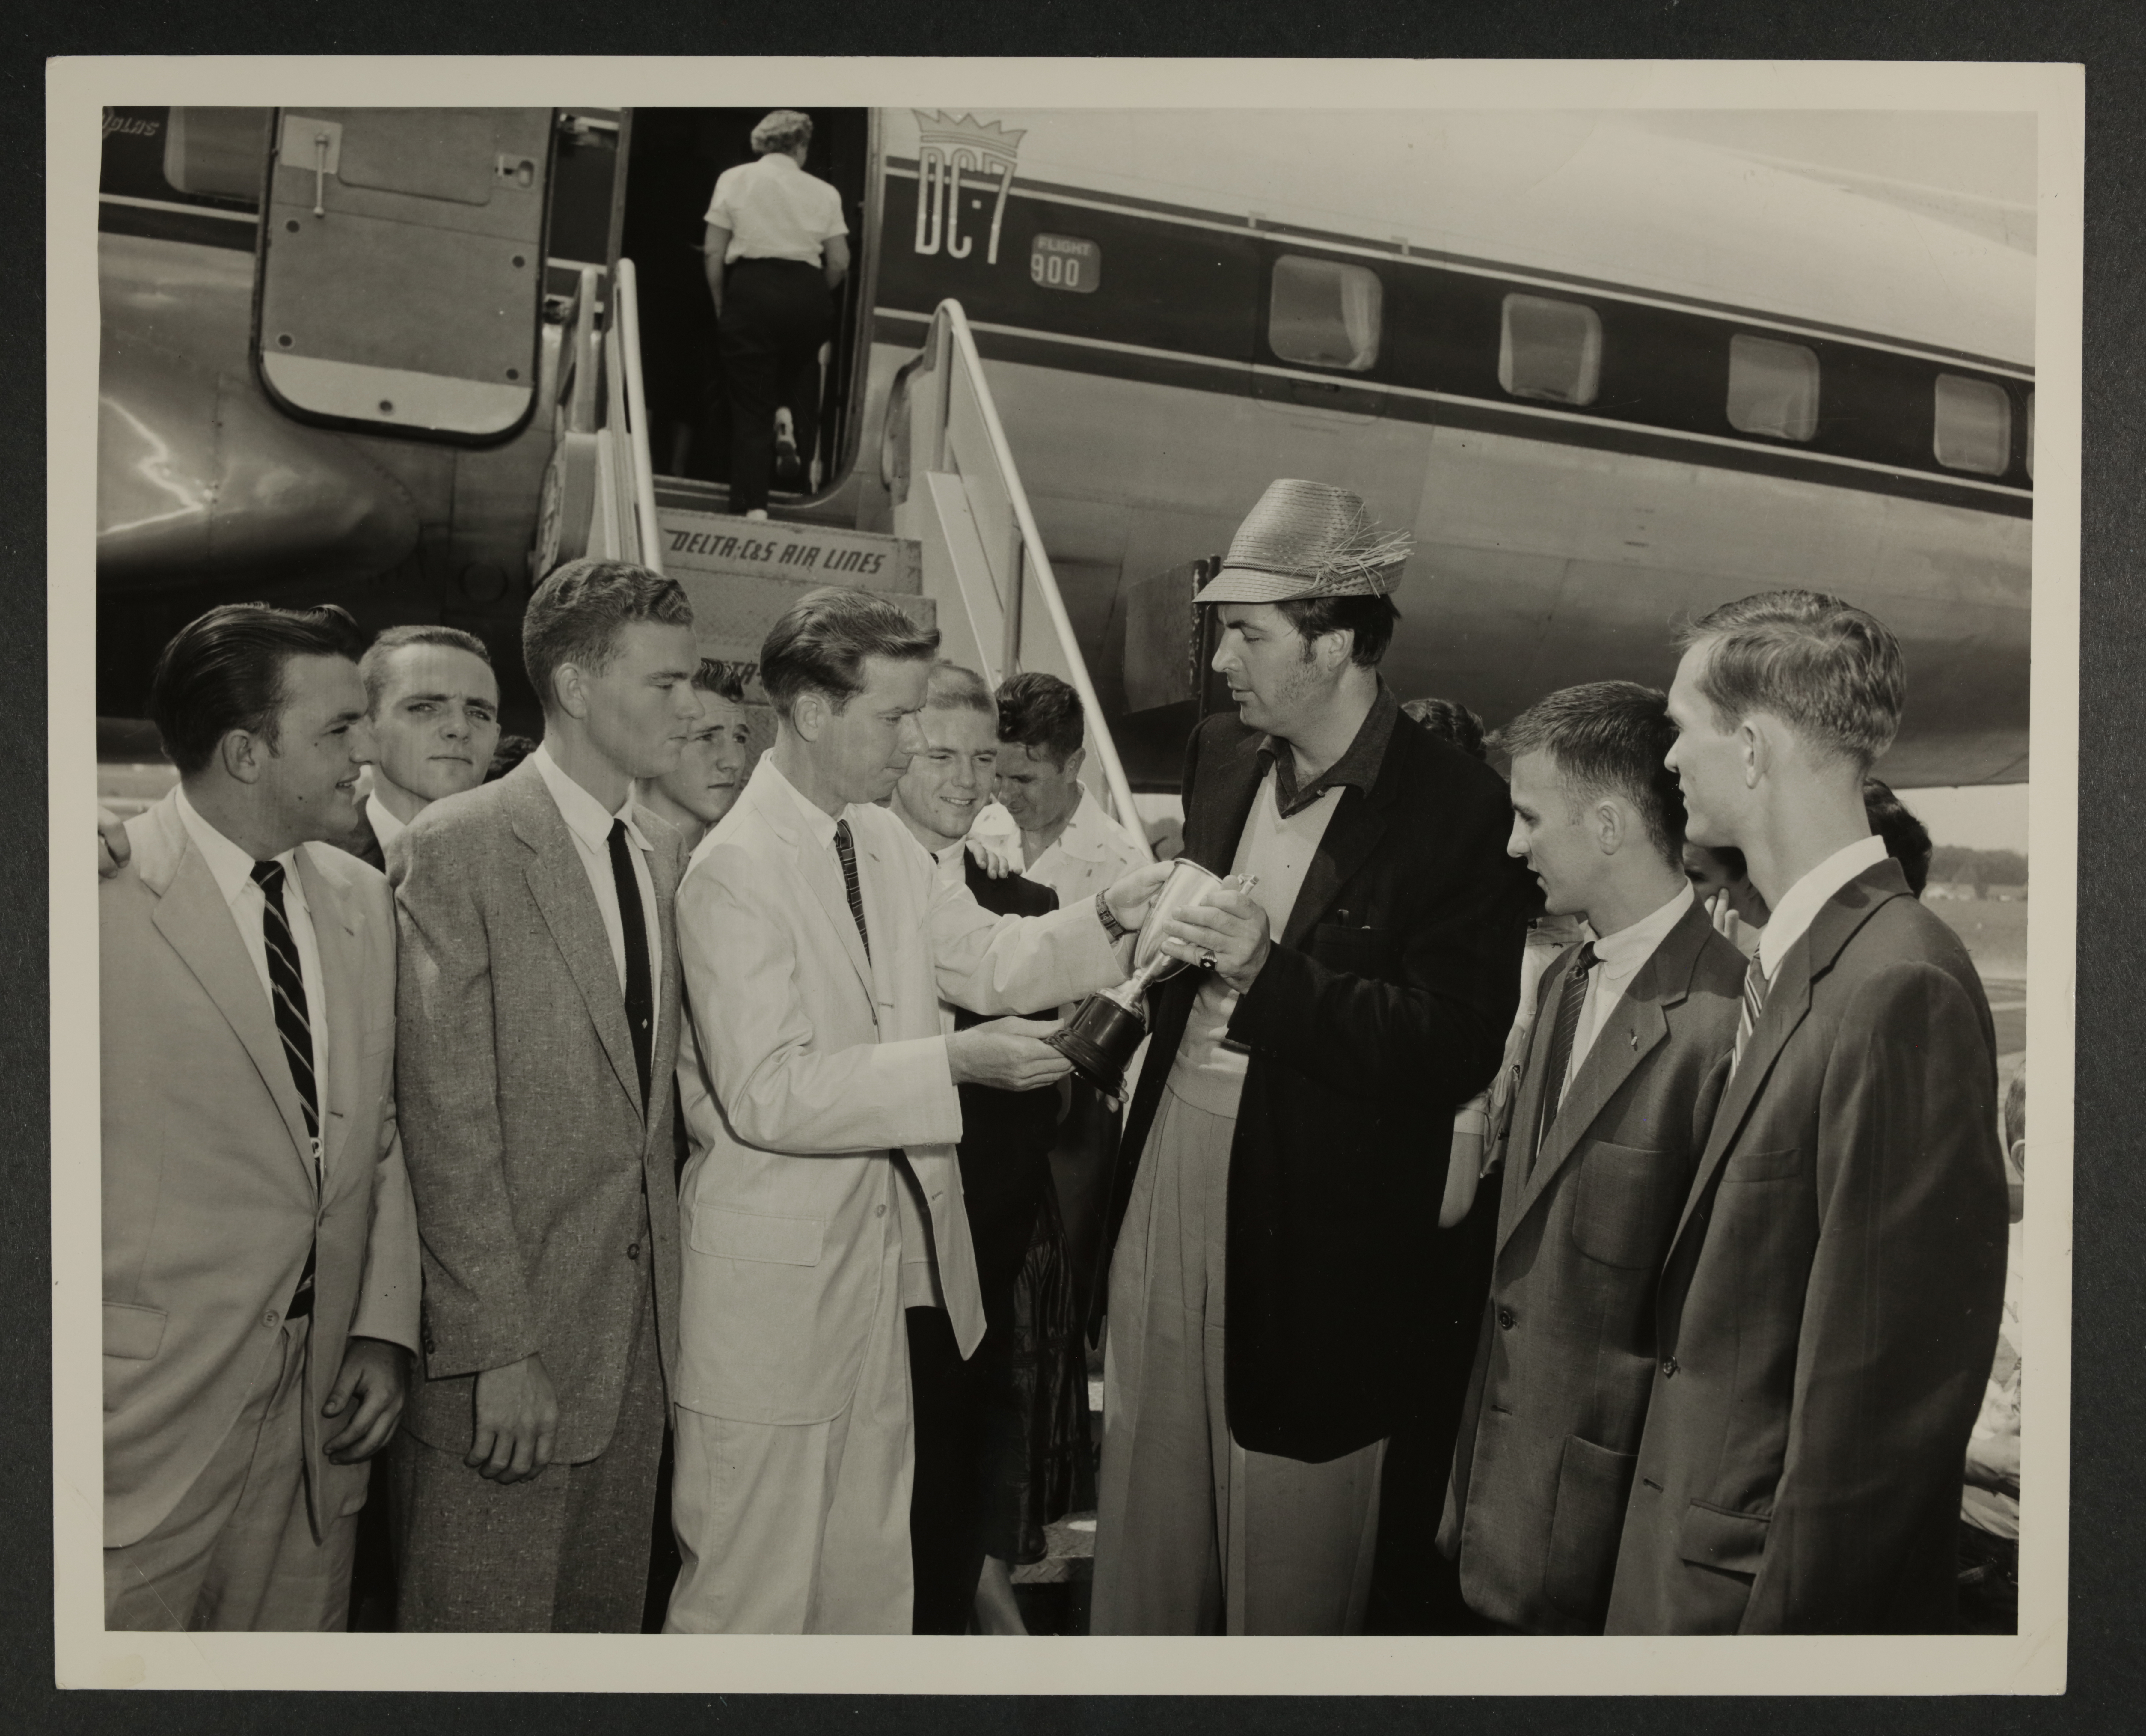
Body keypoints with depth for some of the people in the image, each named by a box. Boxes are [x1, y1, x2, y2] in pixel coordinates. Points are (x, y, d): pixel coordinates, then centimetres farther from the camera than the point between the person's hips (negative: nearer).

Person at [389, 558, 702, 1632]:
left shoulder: (667, 857, 11)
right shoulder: (460, 847, -11)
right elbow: (446, 1119, -14)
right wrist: (498, 1347, -16)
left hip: (640, 1325, 6)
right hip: (509, 1332, -6)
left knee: (609, 1616, 16)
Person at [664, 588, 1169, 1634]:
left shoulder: (883, 841, 6)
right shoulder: (734, 869, -19)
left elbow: (988, 959, 7)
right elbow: (767, 1093, -25)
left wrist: (1108, 917, -9)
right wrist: (955, 1063, -27)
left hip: (885, 1256, 8)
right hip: (777, 1271, -8)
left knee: (870, 1564, 23)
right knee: (754, 1585, 9)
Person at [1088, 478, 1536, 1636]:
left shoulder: (1463, 811, -13)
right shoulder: (1220, 757, 8)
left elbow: (1458, 1053, -17)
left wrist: (1274, 975, -25)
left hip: (1314, 1226, -6)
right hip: (1168, 1176, 6)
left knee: (1289, 1563, 11)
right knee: (1145, 1530, 18)